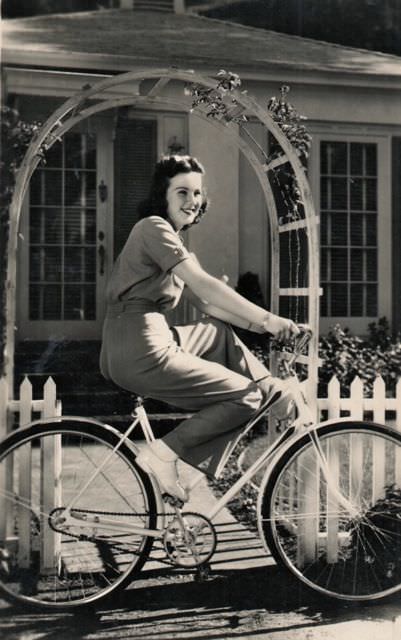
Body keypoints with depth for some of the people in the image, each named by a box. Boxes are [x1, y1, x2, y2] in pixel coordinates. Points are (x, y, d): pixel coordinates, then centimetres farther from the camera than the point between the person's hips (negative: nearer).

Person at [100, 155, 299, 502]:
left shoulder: (172, 240, 22)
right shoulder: (154, 228, -8)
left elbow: (206, 304, 17)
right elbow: (203, 284, -18)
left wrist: (260, 326, 5)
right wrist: (267, 319, -18)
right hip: (141, 354, -10)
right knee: (247, 396, -4)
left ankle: (274, 394, 21)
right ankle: (165, 452, -7)